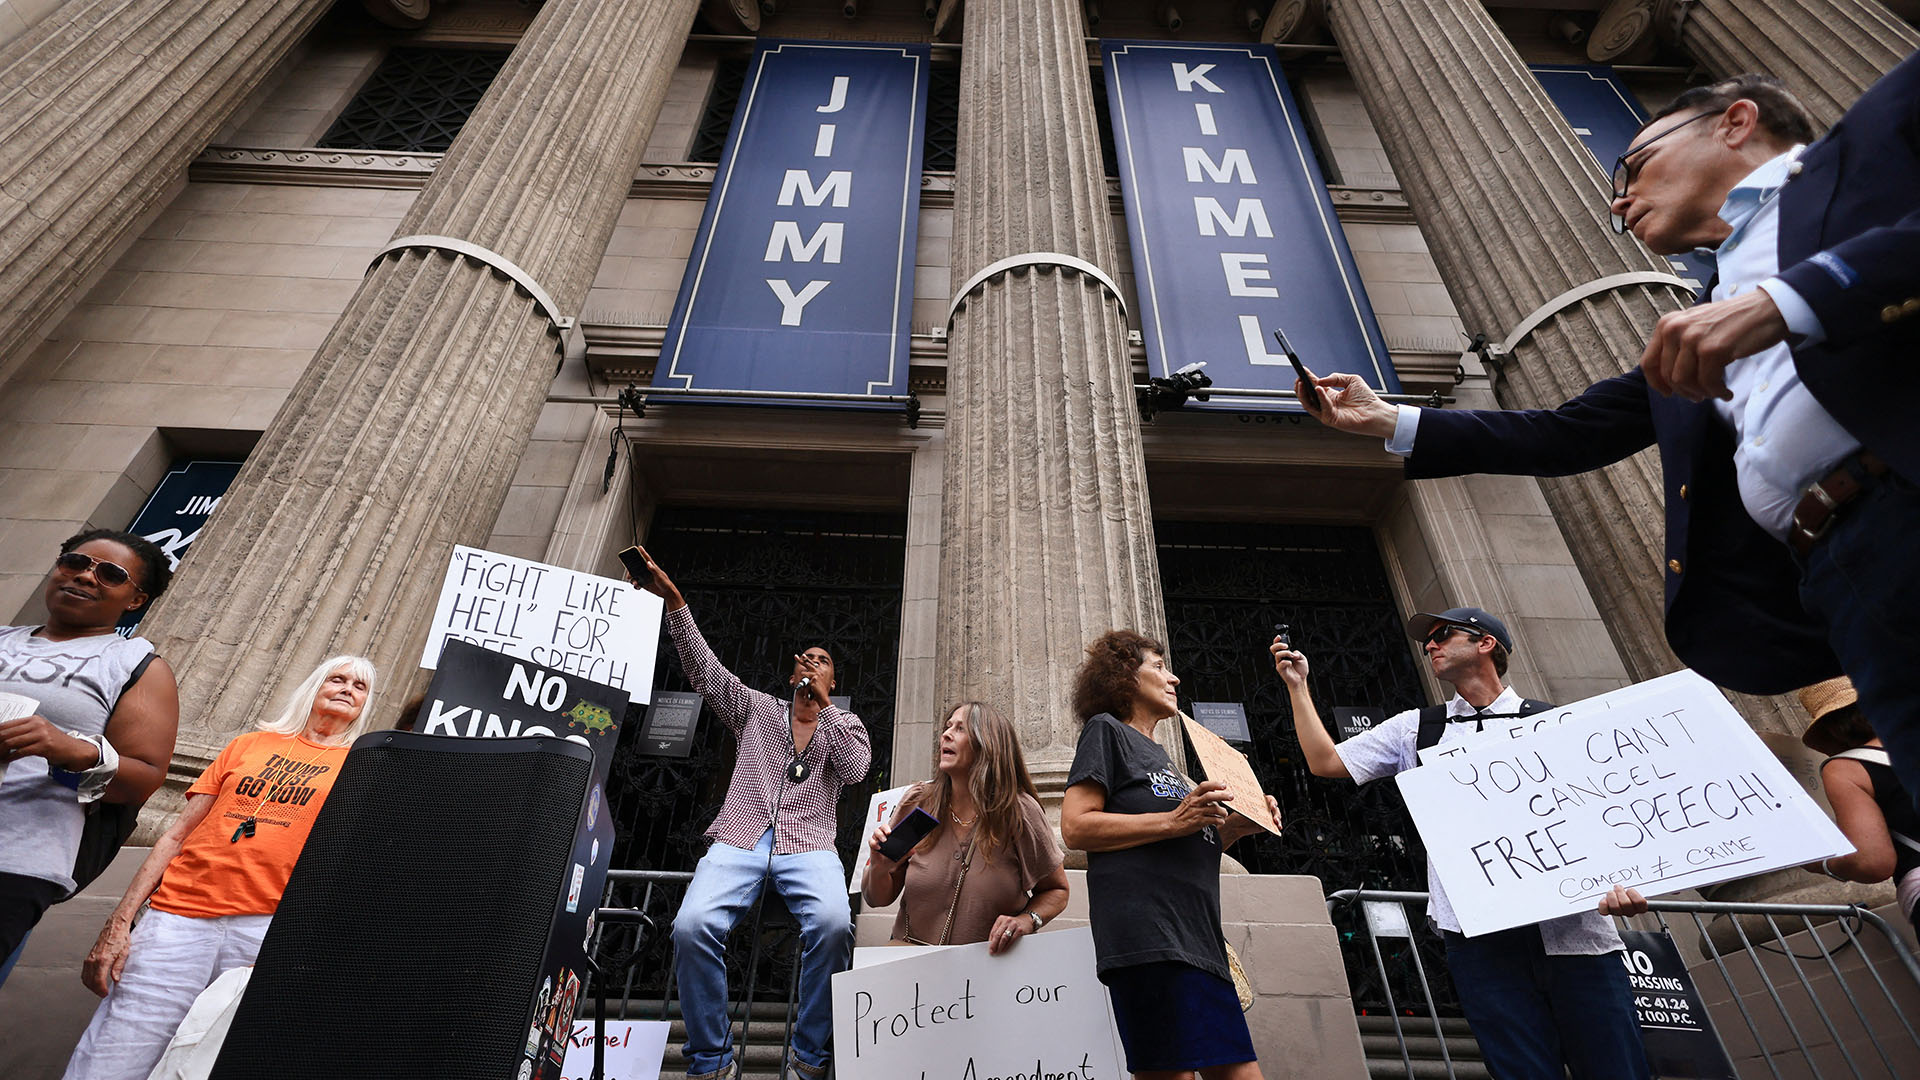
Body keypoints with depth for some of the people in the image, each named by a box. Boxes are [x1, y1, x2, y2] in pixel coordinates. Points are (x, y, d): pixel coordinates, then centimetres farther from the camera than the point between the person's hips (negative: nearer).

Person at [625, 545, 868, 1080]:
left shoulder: (846, 725, 20)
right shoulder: (757, 709, 20)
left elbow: (854, 770, 0)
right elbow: (704, 668, 8)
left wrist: (823, 707, -2)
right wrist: (674, 601, -4)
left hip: (808, 844, -1)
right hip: (739, 838, 1)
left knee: (833, 923, -32)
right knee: (693, 925, -27)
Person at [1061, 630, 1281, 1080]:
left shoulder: (1157, 754, 29)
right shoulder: (1107, 730, 3)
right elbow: (1075, 826, -10)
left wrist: (1234, 825, 11)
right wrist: (1172, 821, -16)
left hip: (1195, 940, 9)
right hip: (1148, 938, -9)